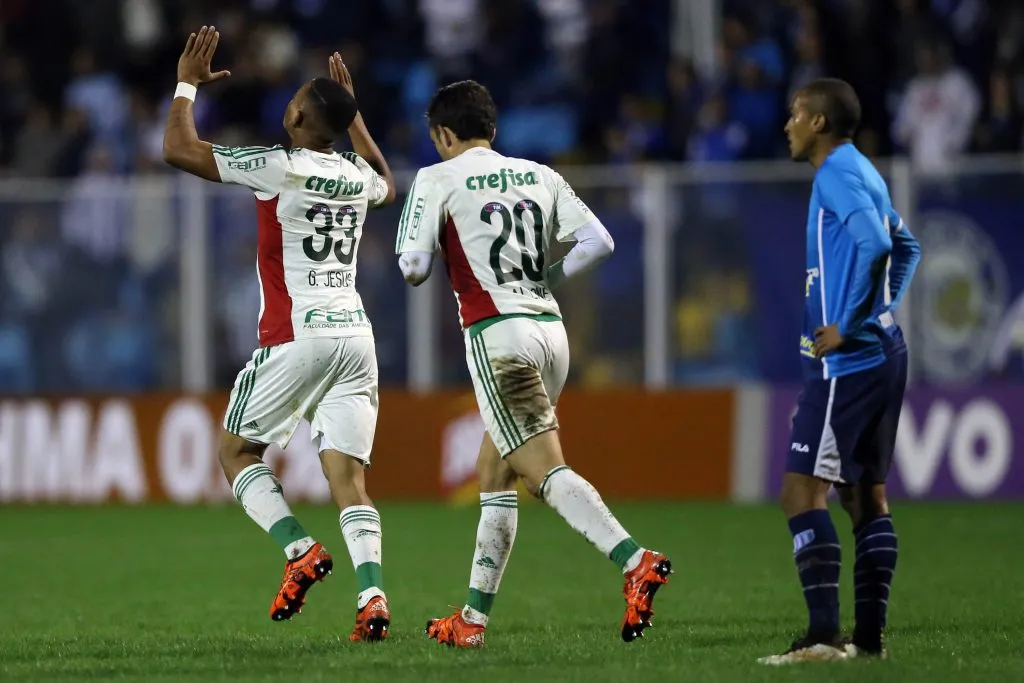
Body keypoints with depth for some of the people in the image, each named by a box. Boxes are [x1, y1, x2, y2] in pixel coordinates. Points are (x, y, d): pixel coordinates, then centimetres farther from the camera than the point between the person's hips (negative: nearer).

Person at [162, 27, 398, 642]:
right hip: (356, 334, 5)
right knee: (348, 475, 0)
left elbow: (179, 149, -7)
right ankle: (373, 595, -19)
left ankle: (301, 550, -8)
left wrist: (188, 83, 8)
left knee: (238, 449, 12)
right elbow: (387, 186, 39)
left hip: (297, 336, -5)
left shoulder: (280, 169, -8)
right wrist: (352, 111, 40)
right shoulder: (358, 176, 10)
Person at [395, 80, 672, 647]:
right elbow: (598, 242, 6)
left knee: (543, 469, -13)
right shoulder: (539, 175, 13)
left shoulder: (437, 180, -1)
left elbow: (413, 267, -6)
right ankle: (474, 617, 16)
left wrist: (418, 266, 17)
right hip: (550, 328, 7)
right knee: (492, 471, 15)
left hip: (497, 334, -7)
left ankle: (634, 561, -33)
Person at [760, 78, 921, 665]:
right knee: (866, 495, 12)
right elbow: (906, 247, 28)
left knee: (803, 492, -11)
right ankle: (870, 634, 13)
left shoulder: (837, 173, -12)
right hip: (882, 353, 10)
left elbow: (874, 242, -28)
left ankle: (824, 634, -17)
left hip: (847, 360, -10)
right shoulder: (864, 173, 17)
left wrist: (846, 325, -23)